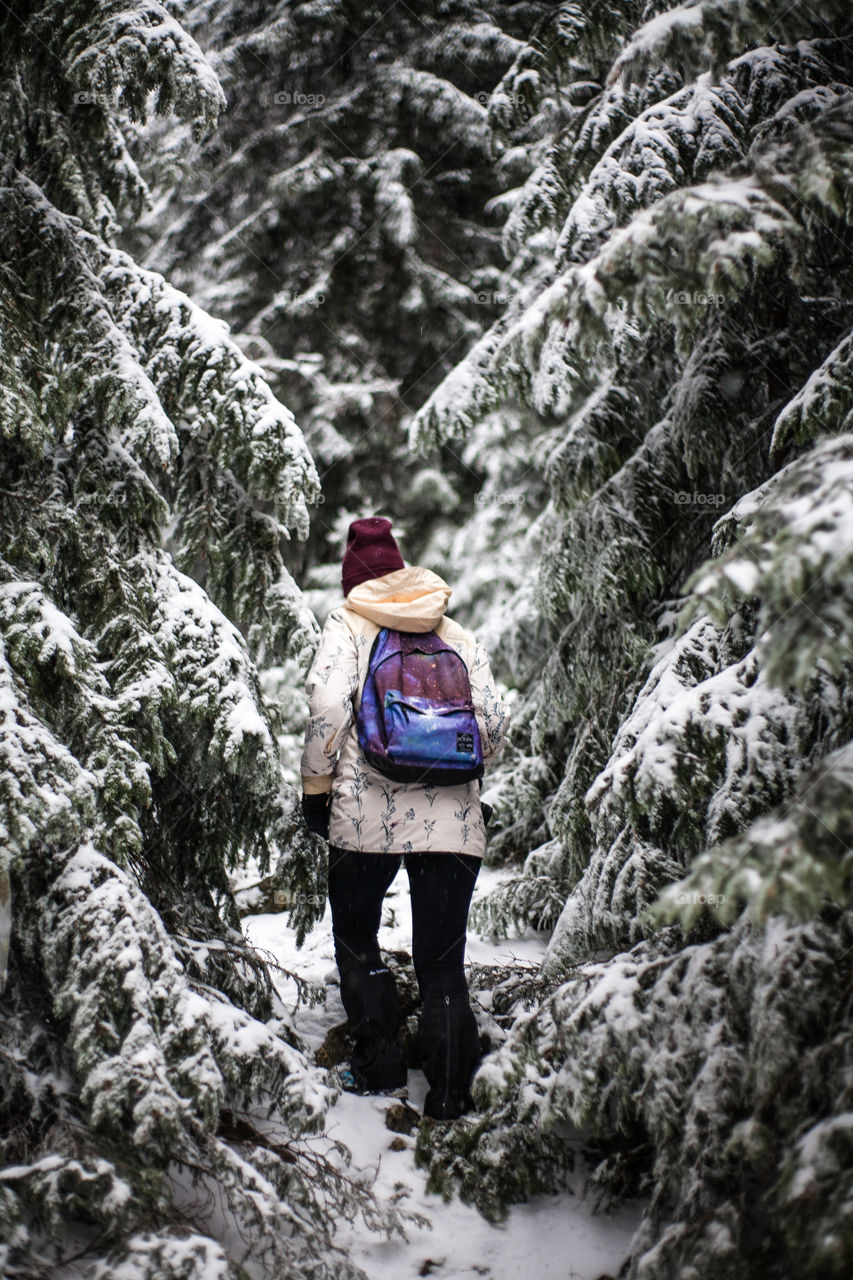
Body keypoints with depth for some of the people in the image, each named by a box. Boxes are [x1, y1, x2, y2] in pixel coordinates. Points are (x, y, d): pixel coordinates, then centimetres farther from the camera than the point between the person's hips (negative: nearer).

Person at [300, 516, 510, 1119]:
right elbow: (495, 722, 6)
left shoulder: (348, 624, 4)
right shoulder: (458, 634, 13)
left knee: (356, 938, 19)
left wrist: (317, 785, -1)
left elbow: (327, 706, -11)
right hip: (453, 819, 2)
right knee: (443, 962, 8)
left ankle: (380, 1065, 18)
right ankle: (450, 1095, 7)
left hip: (367, 813, -2)